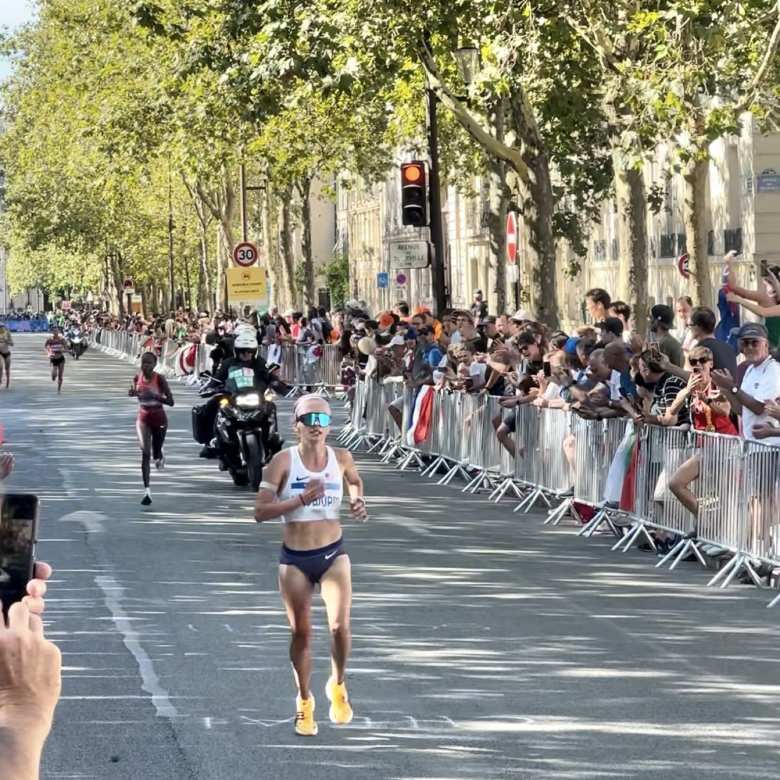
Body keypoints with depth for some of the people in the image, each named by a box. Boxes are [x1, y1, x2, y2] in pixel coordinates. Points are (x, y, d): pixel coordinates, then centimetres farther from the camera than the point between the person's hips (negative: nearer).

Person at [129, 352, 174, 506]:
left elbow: (171, 401, -15)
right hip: (143, 419, 1)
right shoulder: (137, 378, -3)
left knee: (156, 454, 11)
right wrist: (132, 393, -6)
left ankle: (160, 456, 53)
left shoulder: (159, 379, -13)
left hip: (159, 419, -1)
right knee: (145, 453, -14)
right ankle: (147, 490, -16)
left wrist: (154, 396, -28)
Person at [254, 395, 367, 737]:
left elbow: (355, 480, 24)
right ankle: (304, 701, 28)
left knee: (340, 625, -14)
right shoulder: (284, 461, -10)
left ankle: (338, 686, 15)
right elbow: (260, 511, -15)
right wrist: (301, 499, -24)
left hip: (333, 555, 1)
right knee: (301, 633, 6)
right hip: (295, 559, -1)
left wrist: (358, 501, 3)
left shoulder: (341, 459, -1)